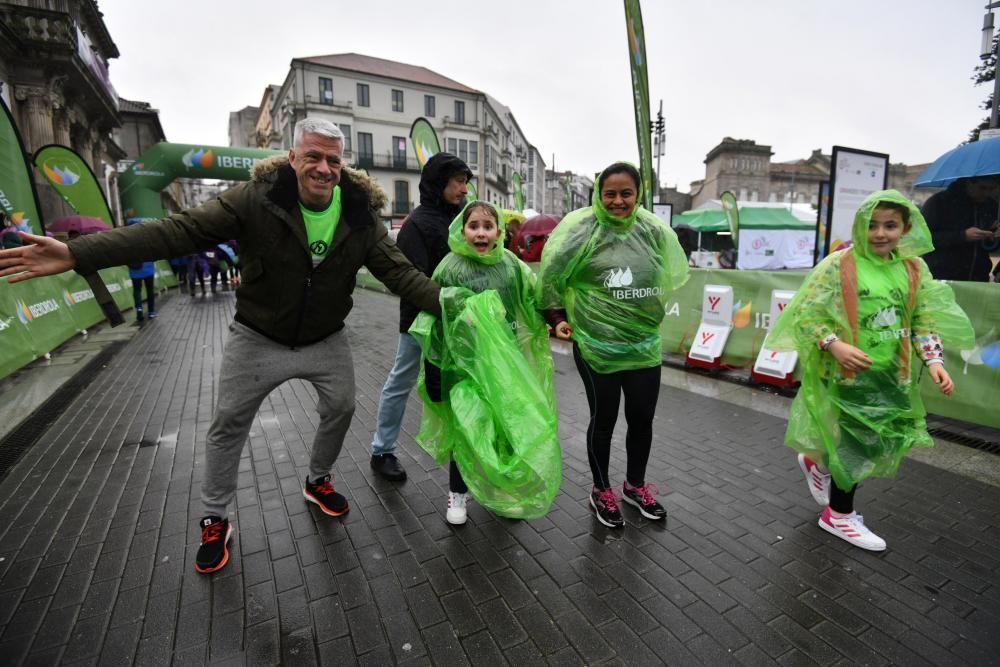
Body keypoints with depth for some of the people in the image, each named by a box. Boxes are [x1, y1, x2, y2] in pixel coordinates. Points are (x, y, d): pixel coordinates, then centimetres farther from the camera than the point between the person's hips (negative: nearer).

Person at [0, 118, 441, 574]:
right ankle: (214, 521, 31)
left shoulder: (361, 213, -13)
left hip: (326, 341, 2)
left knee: (340, 408, 12)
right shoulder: (257, 198, -20)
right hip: (258, 339, -1)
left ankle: (318, 481, 42)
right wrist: (79, 253, -30)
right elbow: (180, 229, -23)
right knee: (228, 423, 8)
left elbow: (398, 271, -14)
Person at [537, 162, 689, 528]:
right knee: (603, 419, 9)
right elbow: (552, 274, -4)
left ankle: (635, 484, 40)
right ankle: (602, 491, 32)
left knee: (642, 419, 15)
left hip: (644, 345, 5)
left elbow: (668, 277, 16)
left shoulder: (654, 230, 3)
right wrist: (557, 318, -3)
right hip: (597, 346, -4)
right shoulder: (582, 229, -10)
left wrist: (649, 312, 15)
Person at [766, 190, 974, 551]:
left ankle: (816, 463, 42)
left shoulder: (914, 269, 5)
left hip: (891, 375, 5)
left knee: (876, 443, 13)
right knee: (855, 444, 6)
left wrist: (933, 360, -3)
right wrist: (834, 345, -26)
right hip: (847, 373, -5)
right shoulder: (838, 265, -11)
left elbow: (925, 320, 10)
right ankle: (840, 515, 28)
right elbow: (805, 313, -13)